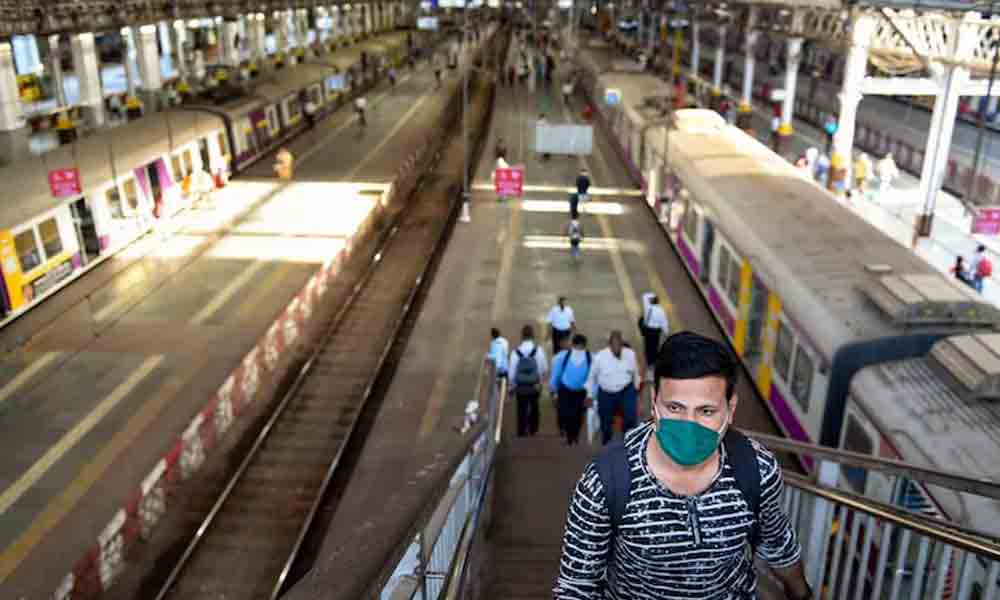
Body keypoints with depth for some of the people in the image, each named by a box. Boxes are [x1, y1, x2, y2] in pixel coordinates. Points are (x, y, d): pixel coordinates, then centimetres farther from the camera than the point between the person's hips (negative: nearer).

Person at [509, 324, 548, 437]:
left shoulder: (516, 352, -20)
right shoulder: (538, 350, -20)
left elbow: (511, 371, -12)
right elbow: (544, 368, -10)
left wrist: (512, 386, 5)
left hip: (520, 387, -1)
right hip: (535, 385, 1)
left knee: (522, 409, 18)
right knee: (534, 407, 25)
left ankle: (522, 431, 28)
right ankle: (533, 429, 40)